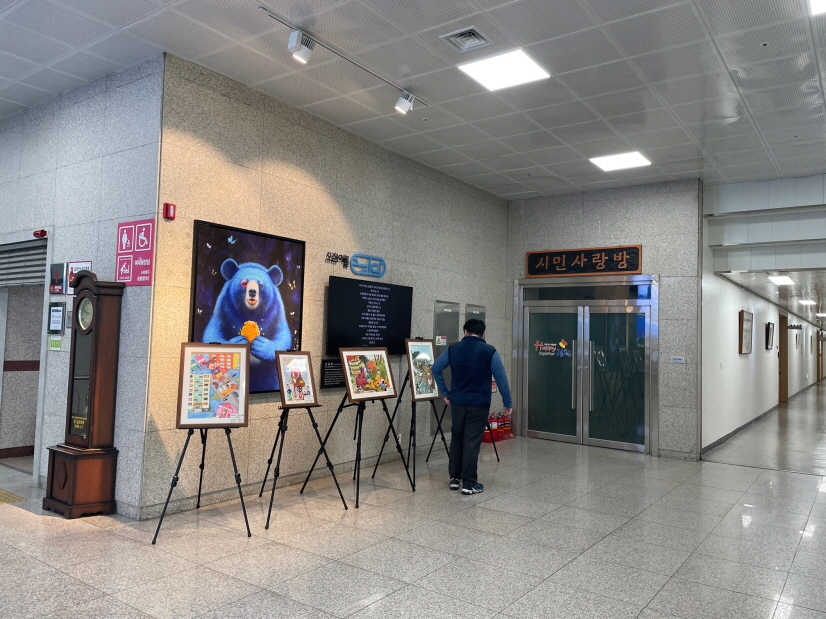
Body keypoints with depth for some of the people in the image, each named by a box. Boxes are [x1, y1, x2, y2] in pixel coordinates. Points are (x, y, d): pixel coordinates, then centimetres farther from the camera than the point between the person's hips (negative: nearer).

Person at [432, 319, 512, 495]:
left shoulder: (453, 348, 3)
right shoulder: (490, 351, -6)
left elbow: (436, 368, 5)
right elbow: (501, 379, -8)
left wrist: (444, 393, 12)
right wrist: (508, 403, 1)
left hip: (457, 401, 3)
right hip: (479, 403, -3)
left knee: (456, 438, 18)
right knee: (472, 442, 1)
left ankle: (454, 478, 23)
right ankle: (469, 484, 6)